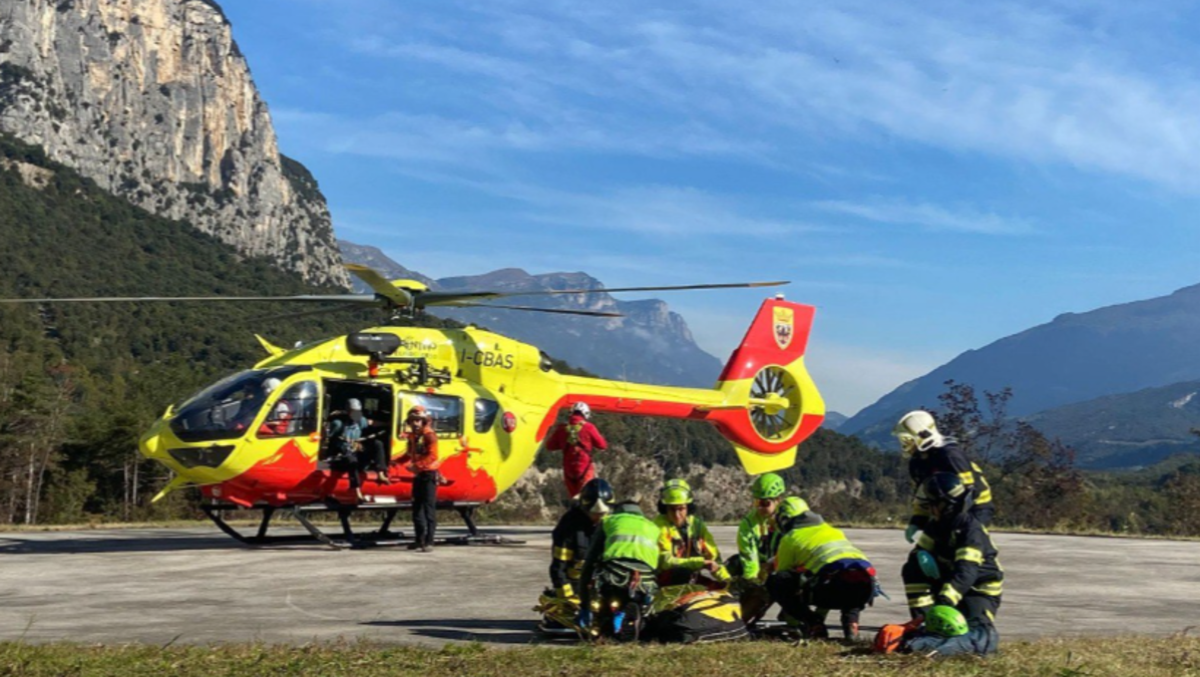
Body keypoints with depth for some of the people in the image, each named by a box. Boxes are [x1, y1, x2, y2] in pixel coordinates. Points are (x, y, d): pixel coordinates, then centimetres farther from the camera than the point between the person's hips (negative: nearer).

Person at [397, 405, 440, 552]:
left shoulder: (429, 435, -12)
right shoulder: (412, 436, 13)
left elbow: (432, 455, -21)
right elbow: (410, 454, 21)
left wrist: (417, 465, -28)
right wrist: (397, 461, 5)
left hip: (429, 474, -9)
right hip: (418, 474, 9)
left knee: (429, 508, -10)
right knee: (417, 508, 13)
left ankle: (429, 542, -12)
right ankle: (419, 539, 22)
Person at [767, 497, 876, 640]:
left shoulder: (789, 538, 22)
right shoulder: (835, 531, 37)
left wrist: (792, 618, 44)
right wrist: (820, 614, 60)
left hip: (835, 582, -5)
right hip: (866, 588, 5)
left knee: (775, 582, 10)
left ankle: (814, 625, 3)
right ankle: (850, 620, 14)